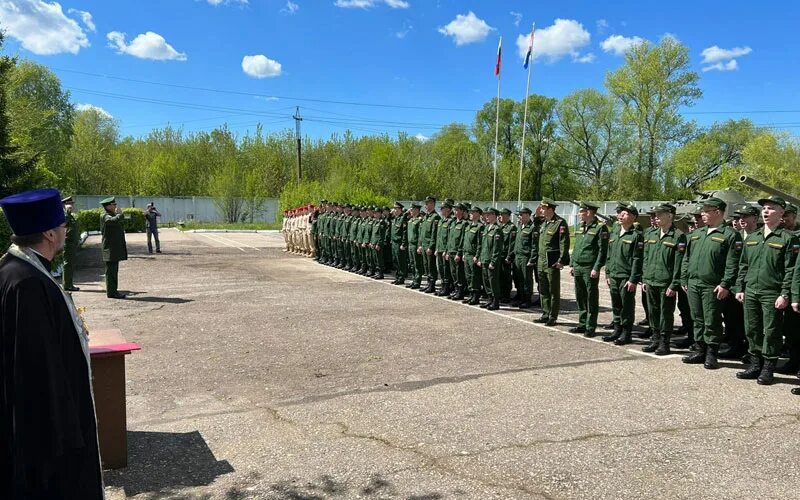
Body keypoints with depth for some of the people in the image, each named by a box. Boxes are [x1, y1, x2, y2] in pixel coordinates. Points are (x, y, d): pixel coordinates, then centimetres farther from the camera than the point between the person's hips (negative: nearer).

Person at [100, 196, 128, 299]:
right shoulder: (105, 216, -12)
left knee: (114, 270, 13)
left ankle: (113, 291, 18)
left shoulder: (113, 215, 19)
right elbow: (115, 220, -32)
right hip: (110, 249, -10)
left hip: (115, 248, 10)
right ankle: (111, 292, -4)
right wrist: (120, 214, -16)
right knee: (111, 270, -7)